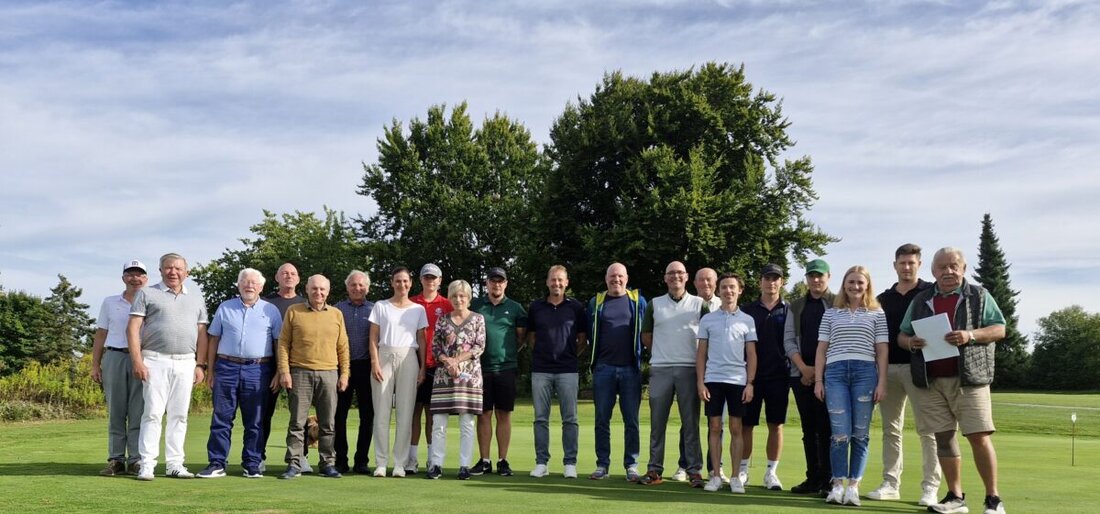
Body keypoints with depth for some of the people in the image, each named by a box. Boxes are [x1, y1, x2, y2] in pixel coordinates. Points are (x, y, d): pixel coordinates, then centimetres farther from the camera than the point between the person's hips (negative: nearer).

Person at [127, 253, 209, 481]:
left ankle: (174, 464, 11)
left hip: (186, 363, 4)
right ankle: (147, 465, -2)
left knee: (179, 415, 5)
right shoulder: (147, 294, 6)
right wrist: (137, 361, -11)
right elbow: (133, 328, -2)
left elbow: (202, 334, 16)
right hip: (156, 361, -3)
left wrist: (200, 365, 7)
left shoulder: (196, 300, 17)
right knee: (153, 413, -6)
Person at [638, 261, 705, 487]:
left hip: (689, 369, -1)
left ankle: (694, 470, 6)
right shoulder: (654, 304, 10)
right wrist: (660, 354, 10)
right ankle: (654, 469, 9)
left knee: (691, 422, 0)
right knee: (657, 422, 3)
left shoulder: (699, 304, 5)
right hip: (660, 369, 1)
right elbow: (646, 335, 16)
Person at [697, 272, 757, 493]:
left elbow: (751, 355, 5)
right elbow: (701, 353, 7)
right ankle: (715, 476, 9)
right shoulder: (708, 319, 6)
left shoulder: (747, 320, 6)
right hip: (713, 379, 0)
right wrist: (700, 382, 0)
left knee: (736, 428, 3)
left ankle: (735, 477, 9)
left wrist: (750, 383, -3)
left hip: (738, 380, 0)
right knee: (714, 427, 3)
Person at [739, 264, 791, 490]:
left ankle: (771, 472, 13)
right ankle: (742, 470, 13)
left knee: (776, 425, 4)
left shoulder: (788, 310, 6)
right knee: (745, 424, 2)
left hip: (778, 376, 0)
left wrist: (794, 368, -1)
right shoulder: (747, 310, 7)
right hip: (751, 375, 0)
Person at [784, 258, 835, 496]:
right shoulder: (795, 306, 15)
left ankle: (828, 481, -3)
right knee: (808, 429, 6)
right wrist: (804, 368, -5)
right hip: (801, 373, 4)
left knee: (826, 428, -7)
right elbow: (789, 340, 9)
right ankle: (812, 478, 10)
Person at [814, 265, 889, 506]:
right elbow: (821, 349, 14)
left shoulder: (877, 314, 12)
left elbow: (881, 351, 8)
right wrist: (818, 380, 6)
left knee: (860, 434, 1)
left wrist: (882, 382, 0)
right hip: (835, 372, 0)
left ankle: (853, 486, 7)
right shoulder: (831, 314, 15)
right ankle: (837, 485, 2)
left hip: (865, 372, 0)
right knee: (840, 434, -6)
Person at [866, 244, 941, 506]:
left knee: (927, 430, -4)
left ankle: (930, 487, 0)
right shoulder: (883, 299, 14)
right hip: (888, 368, 5)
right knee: (891, 430, 7)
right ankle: (891, 484, 13)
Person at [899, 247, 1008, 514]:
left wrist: (971, 336, -15)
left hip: (969, 379, -3)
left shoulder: (979, 296, 8)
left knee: (979, 437, -7)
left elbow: (999, 329, 3)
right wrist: (910, 342, -6)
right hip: (931, 382, 3)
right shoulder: (921, 300, 15)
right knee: (943, 438, 5)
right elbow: (902, 335, 18)